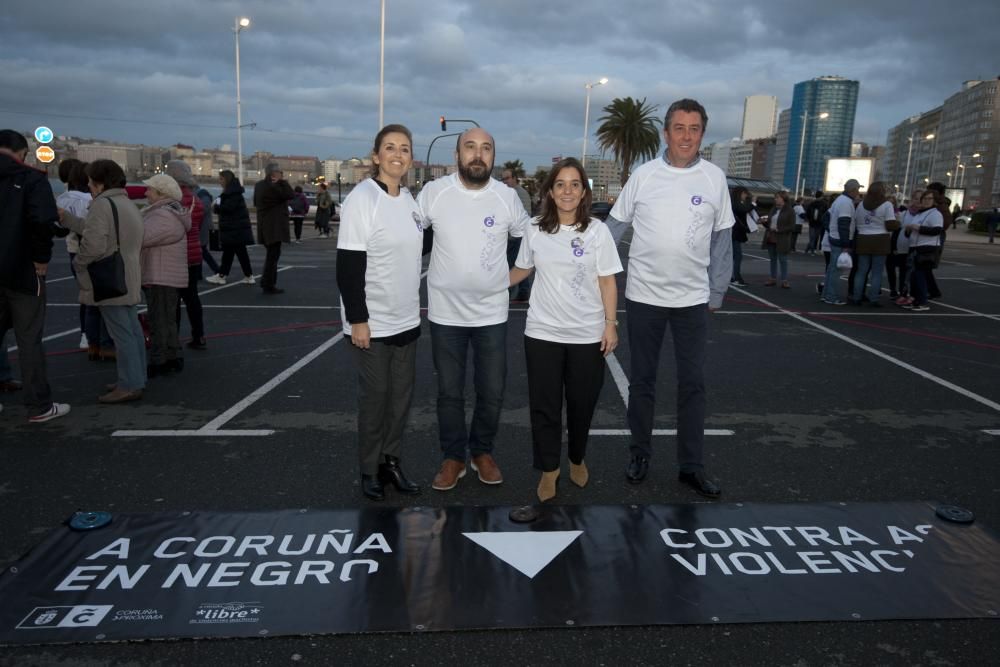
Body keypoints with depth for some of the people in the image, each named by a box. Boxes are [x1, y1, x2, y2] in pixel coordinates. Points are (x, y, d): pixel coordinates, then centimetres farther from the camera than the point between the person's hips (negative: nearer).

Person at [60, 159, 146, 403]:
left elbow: (94, 244, -22)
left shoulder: (102, 204, -14)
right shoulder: (127, 204, 17)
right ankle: (136, 380, 19)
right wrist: (66, 218, 28)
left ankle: (129, 385, -5)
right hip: (128, 279, 10)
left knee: (121, 333, -7)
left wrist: (79, 264, -5)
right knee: (132, 330, 12)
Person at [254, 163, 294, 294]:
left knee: (271, 254, 21)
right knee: (273, 255, -4)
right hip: (274, 227, -9)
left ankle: (266, 280, 26)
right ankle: (269, 285, -2)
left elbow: (256, 202, 23)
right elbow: (290, 195, -17)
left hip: (265, 226, 9)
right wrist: (283, 181, -10)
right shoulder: (273, 186, -18)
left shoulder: (259, 185, 13)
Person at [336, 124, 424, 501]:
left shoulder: (409, 199, 7)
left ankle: (391, 461, 26)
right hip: (373, 321, -6)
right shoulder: (362, 198, -13)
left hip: (406, 319, 6)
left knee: (402, 393, 11)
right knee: (375, 396, 4)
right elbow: (348, 266, -17)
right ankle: (370, 470, 20)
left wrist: (414, 306, 15)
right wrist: (357, 319, -19)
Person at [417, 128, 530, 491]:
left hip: (492, 312, 1)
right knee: (449, 392, 10)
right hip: (445, 311, -1)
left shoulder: (507, 196, -3)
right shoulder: (433, 192, -7)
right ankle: (453, 457, 27)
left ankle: (482, 451, 30)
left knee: (492, 392, 9)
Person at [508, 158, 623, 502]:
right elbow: (522, 270, 15)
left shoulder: (597, 230, -4)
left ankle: (577, 459, 35)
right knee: (544, 405, 6)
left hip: (587, 334, -1)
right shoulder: (535, 229, 0)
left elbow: (607, 282, -2)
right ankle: (549, 469, 23)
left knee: (582, 403, 12)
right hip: (542, 332, 1)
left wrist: (610, 324, -6)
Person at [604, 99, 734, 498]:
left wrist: (717, 293, 3)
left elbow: (722, 238, 5)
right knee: (642, 380, 11)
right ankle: (640, 453, 27)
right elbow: (615, 226, 3)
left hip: (693, 299, 1)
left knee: (692, 384, 7)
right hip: (643, 296, 0)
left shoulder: (714, 178, 0)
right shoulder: (644, 175, -2)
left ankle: (691, 466, 19)